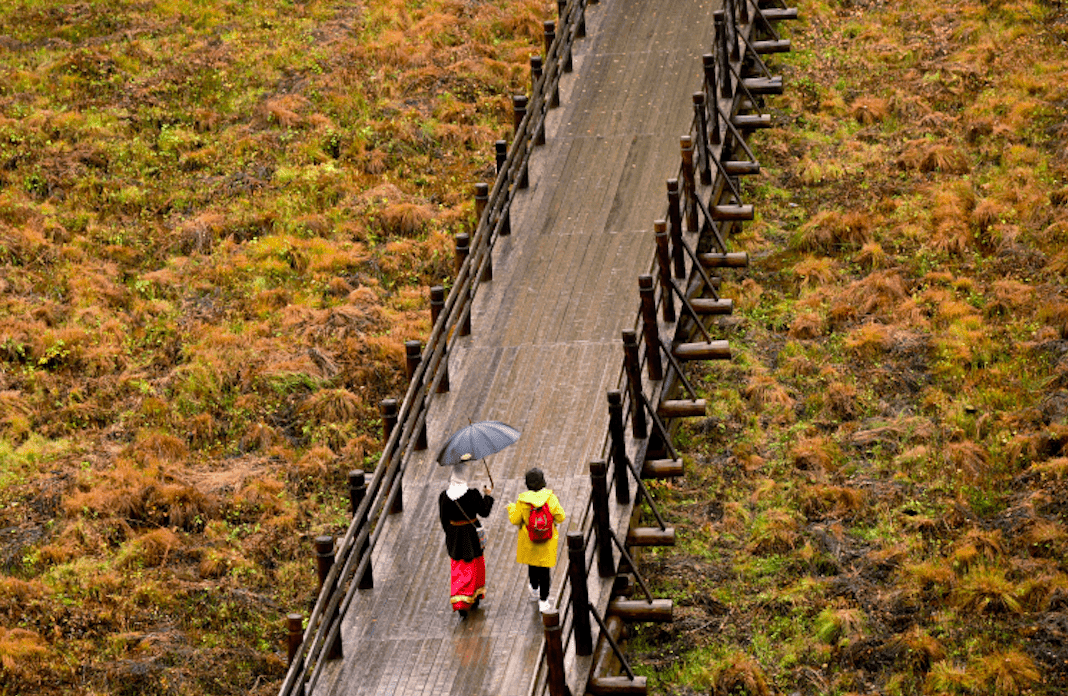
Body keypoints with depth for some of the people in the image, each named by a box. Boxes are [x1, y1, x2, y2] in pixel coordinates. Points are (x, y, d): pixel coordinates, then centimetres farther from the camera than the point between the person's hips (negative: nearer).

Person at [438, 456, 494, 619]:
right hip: (472, 535, -2)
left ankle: (460, 604, 1)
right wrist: (488, 496, 5)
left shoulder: (444, 496, -12)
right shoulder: (473, 495, -21)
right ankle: (475, 599, 35)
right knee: (474, 565, 20)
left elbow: (444, 519, -2)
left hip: (454, 537, 2)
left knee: (458, 569, 12)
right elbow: (484, 512, -10)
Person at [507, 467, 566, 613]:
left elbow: (515, 520, -9)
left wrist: (511, 508, 9)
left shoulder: (522, 500, -19)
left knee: (532, 564, 26)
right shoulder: (550, 498, -20)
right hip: (547, 540, -1)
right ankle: (543, 601, 14)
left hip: (529, 538, 1)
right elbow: (560, 517, -12)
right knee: (545, 569, 10)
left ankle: (534, 590, 48)